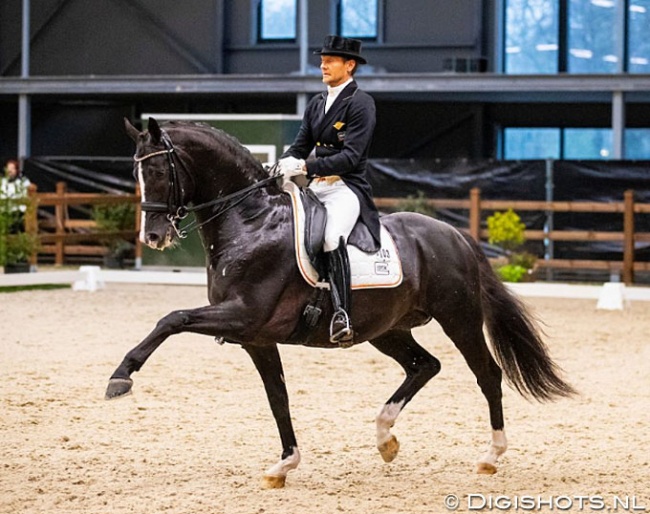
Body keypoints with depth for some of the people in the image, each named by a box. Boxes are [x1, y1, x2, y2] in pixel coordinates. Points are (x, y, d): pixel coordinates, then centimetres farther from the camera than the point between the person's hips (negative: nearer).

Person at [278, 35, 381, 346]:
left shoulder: (360, 103, -6)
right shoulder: (316, 104, 18)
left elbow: (351, 156, -15)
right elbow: (300, 146, 15)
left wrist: (305, 167, -25)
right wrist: (282, 167, -8)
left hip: (347, 188, -9)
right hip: (315, 188, 9)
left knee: (331, 237, -35)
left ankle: (341, 315, -40)